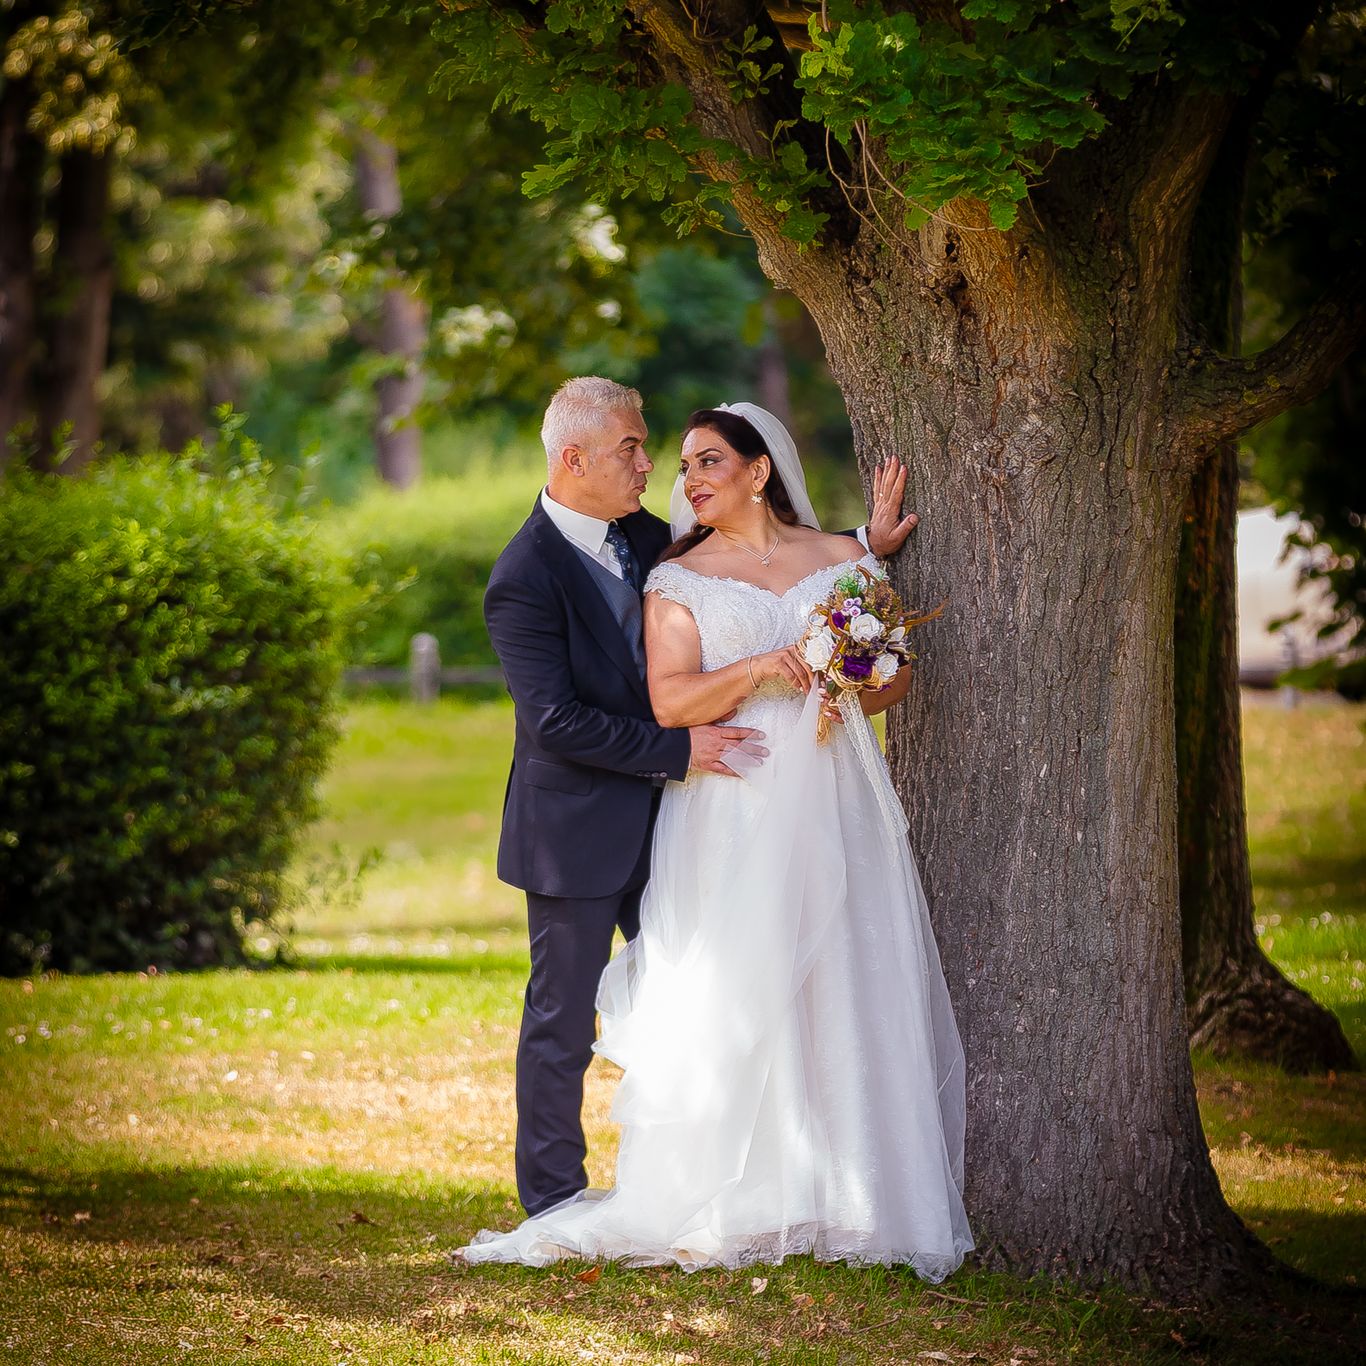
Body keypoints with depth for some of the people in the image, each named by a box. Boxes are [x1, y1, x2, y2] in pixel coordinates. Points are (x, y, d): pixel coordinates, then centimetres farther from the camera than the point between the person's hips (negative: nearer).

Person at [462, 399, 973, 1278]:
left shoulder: (842, 559, 11)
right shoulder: (679, 581, 6)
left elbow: (900, 676, 12)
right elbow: (670, 702, -6)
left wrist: (853, 685, -10)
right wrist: (758, 669, -19)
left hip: (836, 805, 2)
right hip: (733, 809, -2)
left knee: (848, 997, 0)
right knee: (735, 999, -6)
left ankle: (851, 1198, 6)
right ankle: (728, 1212, -3)